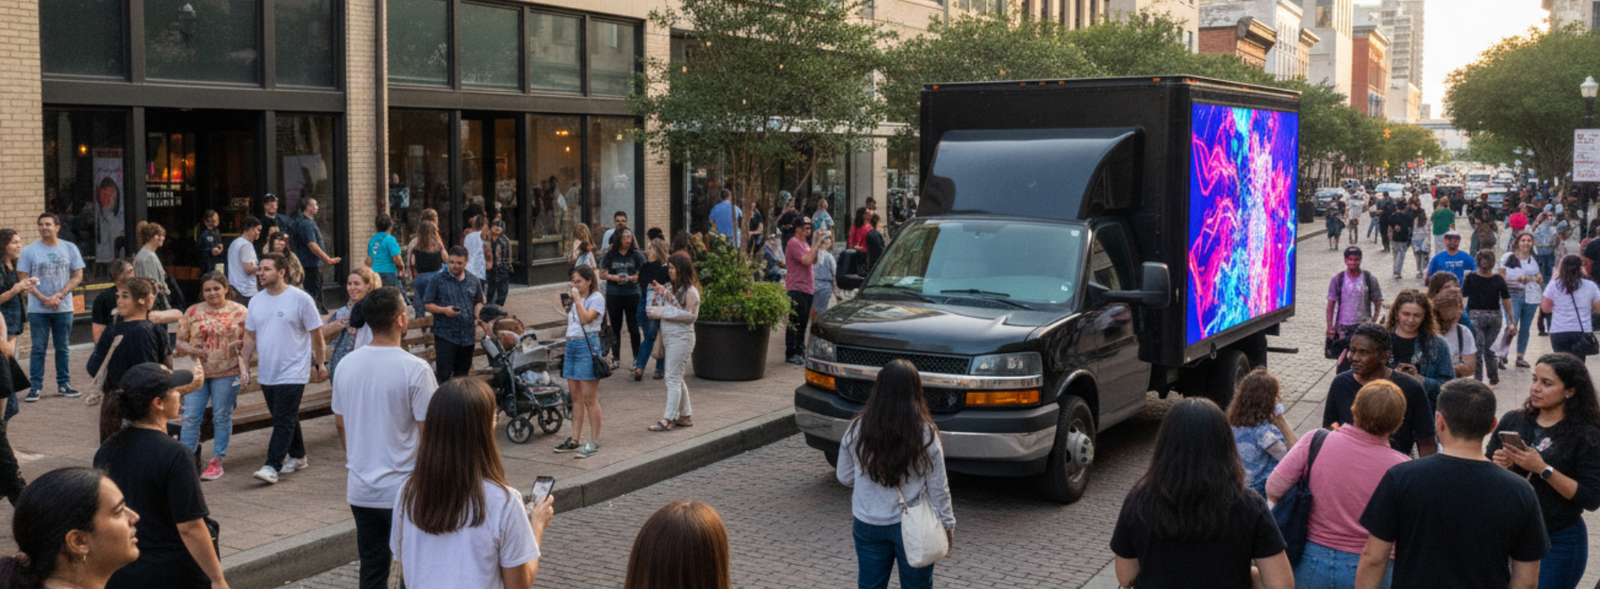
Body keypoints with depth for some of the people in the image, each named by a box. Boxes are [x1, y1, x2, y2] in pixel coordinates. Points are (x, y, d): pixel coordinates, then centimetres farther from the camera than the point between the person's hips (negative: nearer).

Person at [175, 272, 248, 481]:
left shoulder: (239, 311, 3)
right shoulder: (193, 312, 7)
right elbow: (180, 342, 8)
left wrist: (239, 344, -15)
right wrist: (191, 350, -12)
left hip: (227, 372, -2)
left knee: (222, 417, 4)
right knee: (190, 417, -1)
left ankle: (217, 462, 13)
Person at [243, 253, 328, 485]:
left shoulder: (300, 299, -9)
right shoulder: (256, 301, 8)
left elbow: (316, 335, -4)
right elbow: (250, 336, 15)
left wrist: (320, 365, -2)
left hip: (292, 373, -6)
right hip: (266, 373, 6)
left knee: (284, 421, -9)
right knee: (285, 419, 15)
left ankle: (272, 466, -12)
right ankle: (297, 457, 29)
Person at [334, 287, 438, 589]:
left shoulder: (346, 364, 1)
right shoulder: (414, 369, -16)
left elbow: (340, 424, 13)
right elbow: (428, 432, -15)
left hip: (360, 489, 5)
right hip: (405, 489, -5)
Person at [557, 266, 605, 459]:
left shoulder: (596, 298, -6)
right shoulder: (573, 297, 17)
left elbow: (585, 318, -20)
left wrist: (577, 300, -14)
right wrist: (568, 305, 11)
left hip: (587, 345, -8)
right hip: (571, 344, 8)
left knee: (589, 398, -6)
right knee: (576, 396, 11)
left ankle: (594, 441, 0)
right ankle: (574, 439, 16)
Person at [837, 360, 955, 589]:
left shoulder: (857, 430, -9)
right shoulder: (925, 434, -14)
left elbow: (844, 477, 3)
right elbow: (938, 487, -7)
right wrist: (947, 522, 6)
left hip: (868, 525, 2)